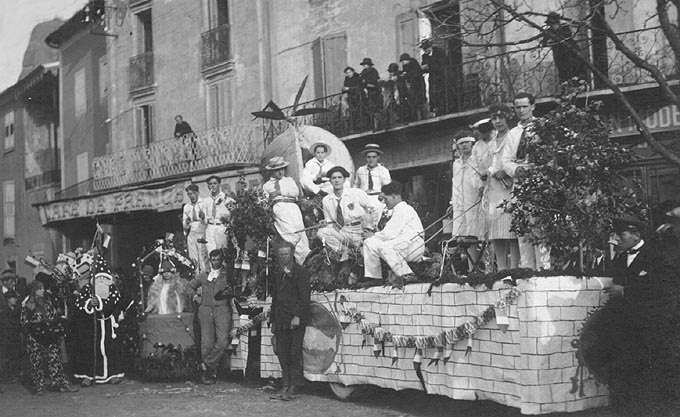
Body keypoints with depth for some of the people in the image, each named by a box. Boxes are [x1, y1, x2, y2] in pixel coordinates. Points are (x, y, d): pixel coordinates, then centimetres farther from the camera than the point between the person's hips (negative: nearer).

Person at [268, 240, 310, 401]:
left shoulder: (301, 272, -2)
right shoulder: (276, 273, 17)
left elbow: (304, 297, -8)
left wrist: (297, 316, -17)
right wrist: (273, 320, 14)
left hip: (296, 320, -6)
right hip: (280, 320, 6)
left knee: (295, 352, -5)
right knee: (282, 352, 5)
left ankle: (293, 386, 0)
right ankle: (286, 386, 11)